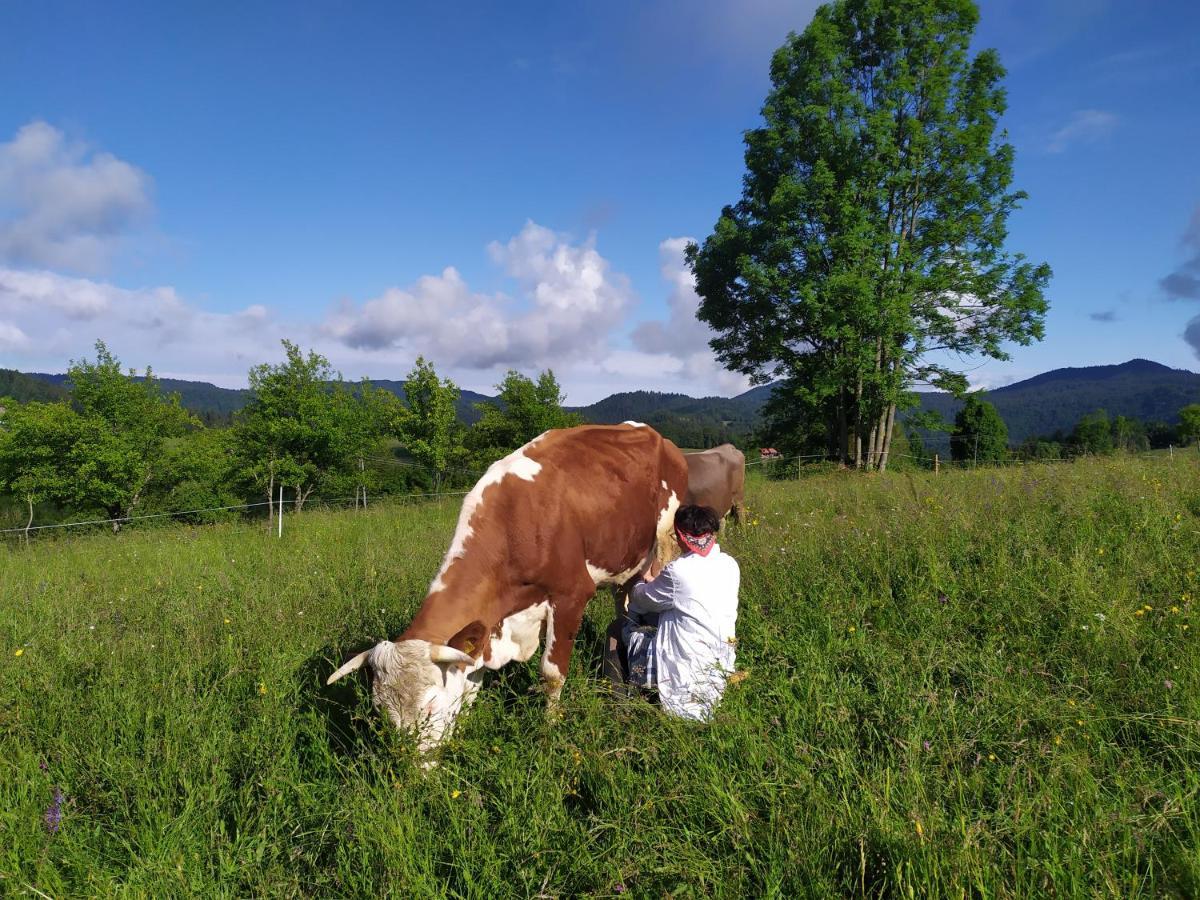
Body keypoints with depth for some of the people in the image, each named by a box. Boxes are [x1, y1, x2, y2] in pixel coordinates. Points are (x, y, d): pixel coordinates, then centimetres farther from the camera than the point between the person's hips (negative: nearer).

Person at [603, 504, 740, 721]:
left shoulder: (679, 572, -21)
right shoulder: (730, 565, -2)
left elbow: (640, 600, -3)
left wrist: (645, 582, 20)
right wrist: (657, 581, 22)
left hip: (686, 669, -7)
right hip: (722, 665, 7)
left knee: (618, 629, 14)